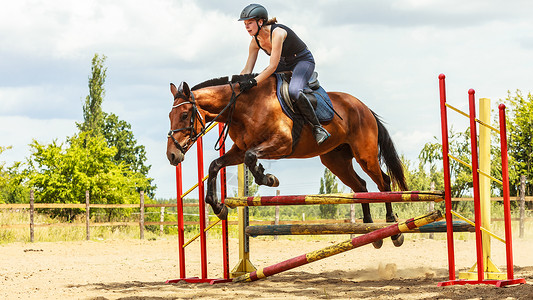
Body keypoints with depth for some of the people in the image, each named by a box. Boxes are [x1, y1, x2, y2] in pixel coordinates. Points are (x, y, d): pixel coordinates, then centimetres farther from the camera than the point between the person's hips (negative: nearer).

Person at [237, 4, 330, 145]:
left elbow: (273, 67, -35)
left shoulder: (277, 32, -31)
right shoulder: (255, 41, -8)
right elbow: (247, 70, -3)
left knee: (293, 91, -35)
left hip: (303, 61, -9)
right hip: (284, 64, 9)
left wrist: (253, 82, -42)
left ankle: (317, 127, -23)